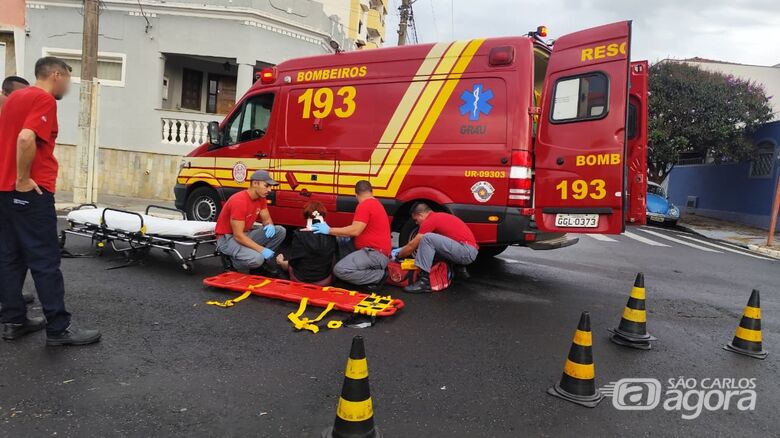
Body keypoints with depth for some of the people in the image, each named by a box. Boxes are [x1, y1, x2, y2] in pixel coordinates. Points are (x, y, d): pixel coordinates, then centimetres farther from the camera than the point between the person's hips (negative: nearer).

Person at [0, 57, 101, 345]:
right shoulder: (44, 100, -11)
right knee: (45, 261, -7)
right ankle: (59, 328, -3)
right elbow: (26, 139, -26)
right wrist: (24, 179, -18)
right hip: (30, 192, -9)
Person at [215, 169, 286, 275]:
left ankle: (262, 264, 1)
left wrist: (269, 225, -15)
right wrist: (261, 249, -30)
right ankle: (232, 260, -2)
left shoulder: (261, 198, -1)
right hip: (227, 238, -8)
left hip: (246, 234, 9)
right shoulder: (238, 201, -27)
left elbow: (266, 219, 11)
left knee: (280, 231, -6)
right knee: (256, 259, -34)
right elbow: (238, 236, -28)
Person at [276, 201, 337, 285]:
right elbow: (333, 259, 1)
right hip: (324, 281, 1)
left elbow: (294, 262, -10)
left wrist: (281, 262, 12)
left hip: (300, 279, -1)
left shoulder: (299, 234, -18)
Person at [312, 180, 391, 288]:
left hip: (376, 254, -10)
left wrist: (329, 230, -17)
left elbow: (355, 231, -22)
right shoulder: (376, 203, 17)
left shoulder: (365, 205, -14)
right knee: (341, 242, 15)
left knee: (339, 270, -20)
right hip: (376, 250, 10)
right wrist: (348, 235, 9)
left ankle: (379, 275, -10)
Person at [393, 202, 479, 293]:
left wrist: (397, 255, 15)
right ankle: (460, 269, 24)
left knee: (427, 238, -20)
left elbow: (412, 245, -1)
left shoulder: (430, 220, -8)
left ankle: (424, 281, -21)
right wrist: (401, 250, 37)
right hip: (470, 252, 10)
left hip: (467, 252, -10)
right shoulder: (438, 216, 20)